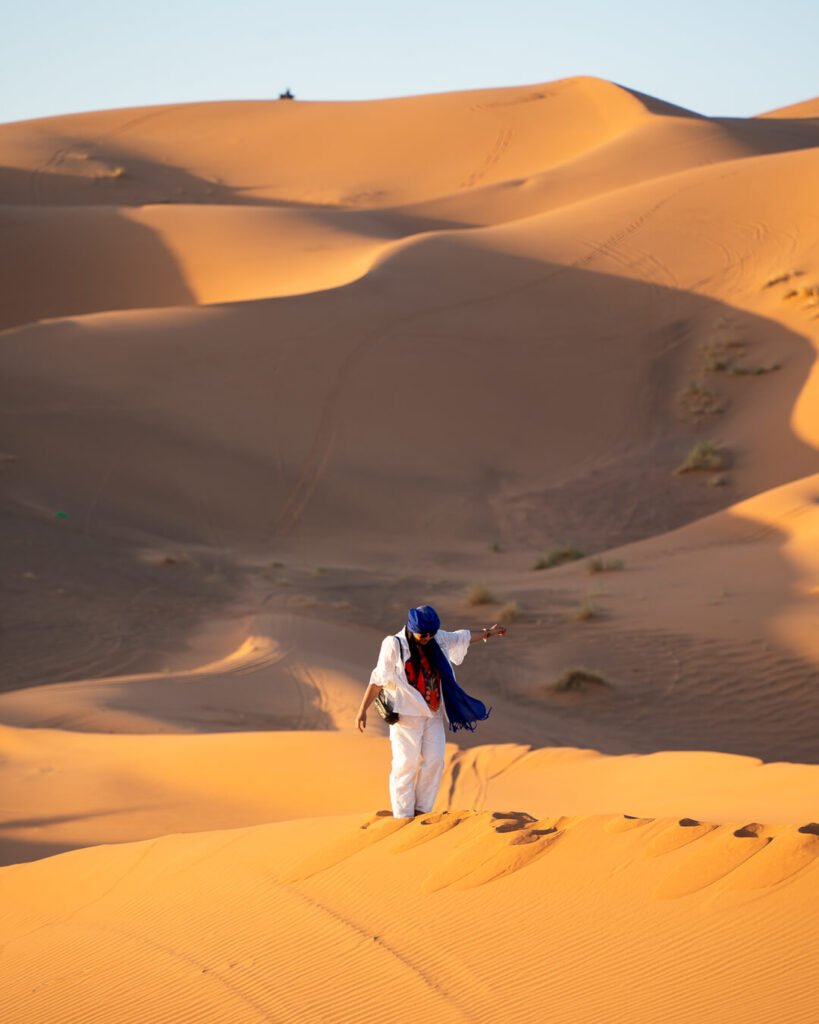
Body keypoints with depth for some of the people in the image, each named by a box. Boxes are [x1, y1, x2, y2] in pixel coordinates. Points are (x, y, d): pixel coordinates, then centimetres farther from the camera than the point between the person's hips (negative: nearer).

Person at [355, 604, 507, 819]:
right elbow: (378, 679, -10)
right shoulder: (394, 645, -10)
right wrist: (363, 709, -12)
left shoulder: (437, 640, 7)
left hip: (433, 714, 6)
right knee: (406, 764, -7)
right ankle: (403, 817, -3)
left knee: (434, 761, 1)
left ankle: (421, 812, 9)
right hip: (406, 714, -6)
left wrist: (488, 632, 34)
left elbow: (461, 638, 26)